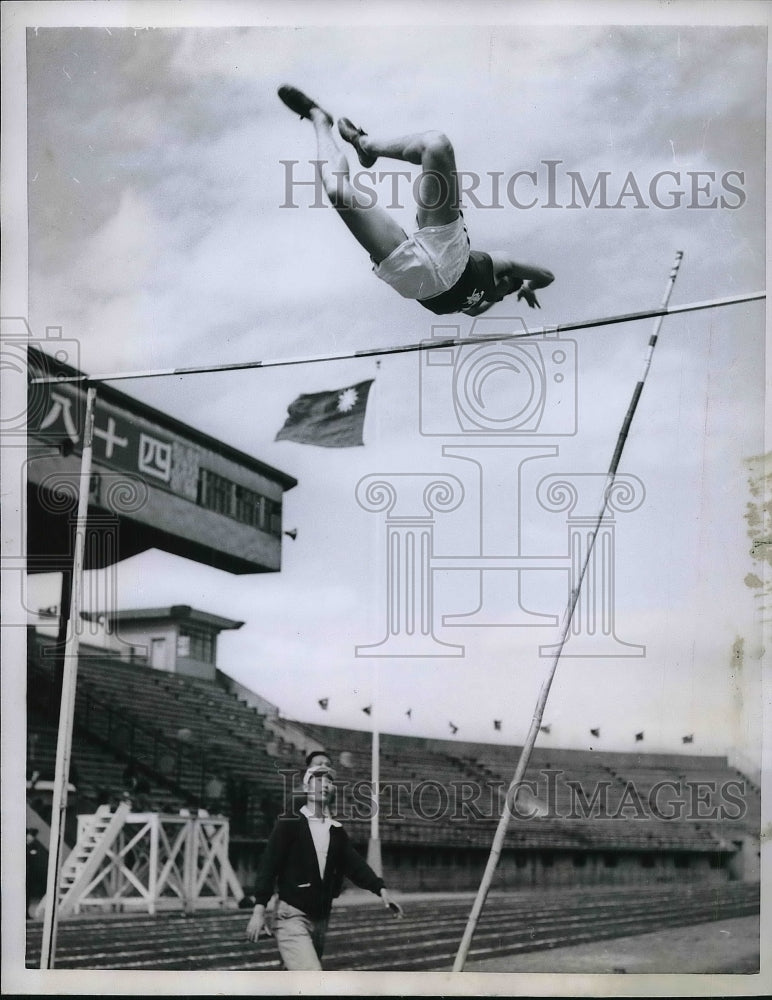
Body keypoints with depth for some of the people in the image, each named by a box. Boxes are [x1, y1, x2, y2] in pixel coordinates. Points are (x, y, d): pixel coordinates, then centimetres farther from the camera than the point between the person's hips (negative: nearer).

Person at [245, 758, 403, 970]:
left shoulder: (337, 831, 11)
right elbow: (269, 865, -9)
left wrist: (381, 889, -13)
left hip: (320, 918, 6)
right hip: (292, 915, -6)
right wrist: (259, 910, -18)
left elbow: (354, 864, 3)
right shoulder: (289, 824, -5)